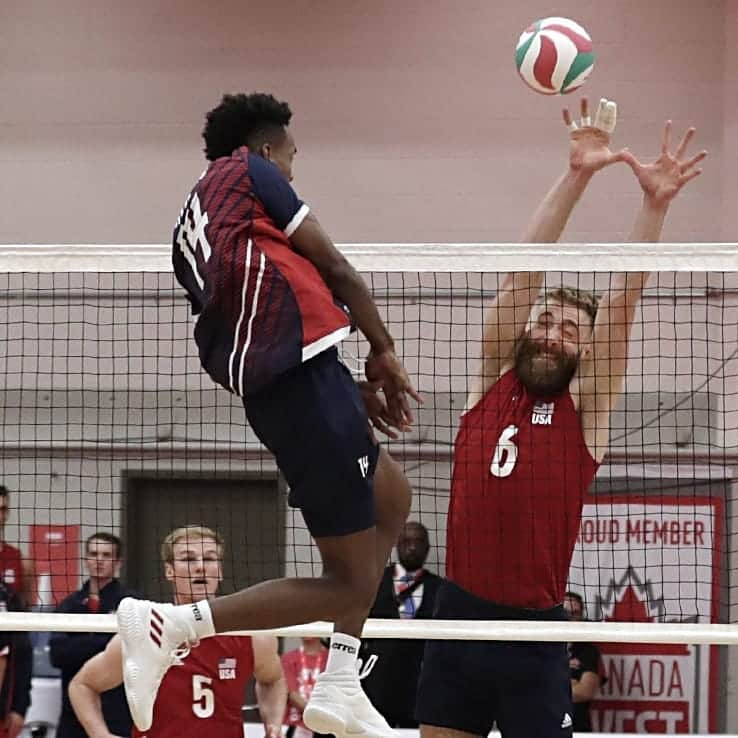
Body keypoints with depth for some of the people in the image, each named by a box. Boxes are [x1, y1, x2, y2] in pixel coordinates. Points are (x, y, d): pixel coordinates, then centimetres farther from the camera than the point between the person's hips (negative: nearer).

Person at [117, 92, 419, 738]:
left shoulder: (191, 229, 25)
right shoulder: (249, 170, 5)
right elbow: (335, 267, 1)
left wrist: (360, 393, 21)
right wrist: (384, 351, 13)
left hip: (267, 387, 9)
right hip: (307, 375, -9)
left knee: (392, 496, 28)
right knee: (351, 582, -5)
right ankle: (169, 625, -17)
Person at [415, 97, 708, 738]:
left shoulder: (586, 407, 2)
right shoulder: (492, 379, 6)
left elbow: (622, 301, -7)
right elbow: (525, 271, -1)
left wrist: (656, 204, -15)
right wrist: (577, 176, -8)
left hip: (534, 632, -2)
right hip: (457, 618, 2)